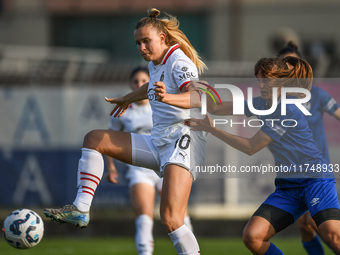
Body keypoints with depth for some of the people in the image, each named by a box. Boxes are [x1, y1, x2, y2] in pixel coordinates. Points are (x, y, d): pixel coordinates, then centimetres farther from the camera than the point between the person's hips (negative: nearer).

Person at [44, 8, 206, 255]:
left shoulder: (179, 63, -13)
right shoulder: (156, 63, 14)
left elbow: (198, 97, -32)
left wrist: (168, 97, -51)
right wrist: (128, 99, 55)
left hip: (182, 141, -9)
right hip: (157, 142, 9)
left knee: (171, 219, -25)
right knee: (94, 139, 6)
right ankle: (81, 209, -3)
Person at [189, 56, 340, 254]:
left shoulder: (288, 110, -17)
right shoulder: (263, 104, 9)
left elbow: (251, 147, -14)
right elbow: (217, 109, 13)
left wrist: (212, 129, -9)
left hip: (316, 180, -8)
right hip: (288, 185, 8)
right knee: (252, 236, -11)